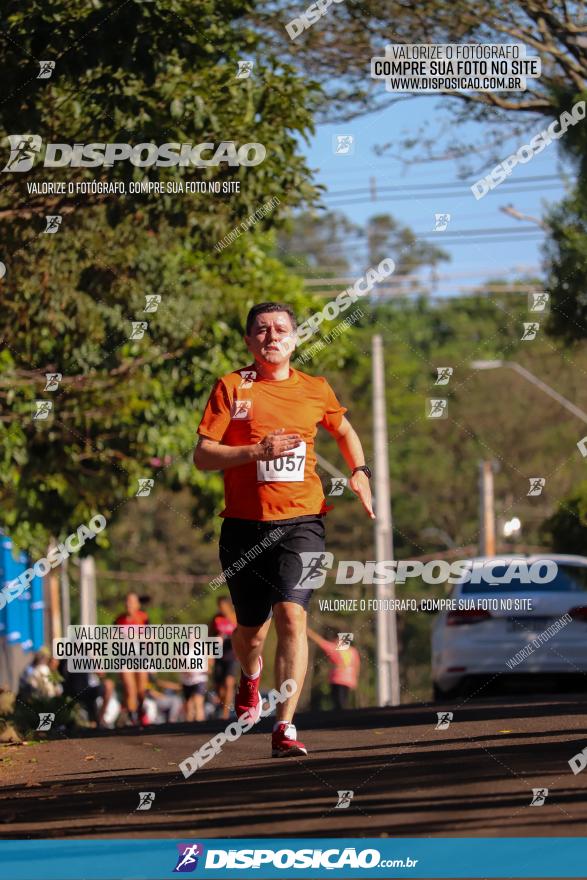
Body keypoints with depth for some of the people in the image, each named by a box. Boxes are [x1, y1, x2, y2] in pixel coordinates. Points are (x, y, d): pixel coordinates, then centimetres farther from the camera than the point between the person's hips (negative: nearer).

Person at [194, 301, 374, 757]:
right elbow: (203, 455, -4)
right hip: (245, 526, 0)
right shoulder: (231, 387, 2)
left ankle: (285, 727, -21)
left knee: (291, 617, -19)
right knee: (251, 629, 11)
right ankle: (251, 677, 49)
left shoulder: (315, 390, 9)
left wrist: (360, 472, 11)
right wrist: (259, 450, -16)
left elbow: (345, 431, 29)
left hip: (301, 521, 0)